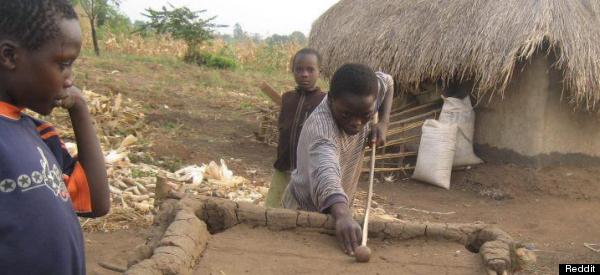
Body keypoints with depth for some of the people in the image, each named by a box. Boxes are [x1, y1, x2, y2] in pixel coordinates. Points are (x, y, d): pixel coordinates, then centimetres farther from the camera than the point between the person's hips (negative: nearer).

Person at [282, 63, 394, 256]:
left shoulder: (358, 101, -19)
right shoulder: (320, 128, -39)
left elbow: (387, 82, 3)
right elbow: (326, 173, -58)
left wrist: (383, 123, -11)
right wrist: (343, 216, -76)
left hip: (336, 207, 7)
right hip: (307, 211, -7)